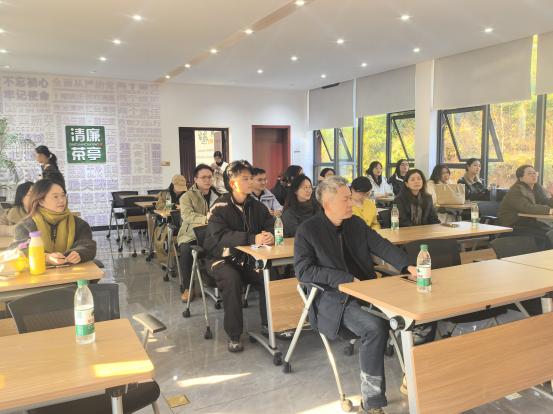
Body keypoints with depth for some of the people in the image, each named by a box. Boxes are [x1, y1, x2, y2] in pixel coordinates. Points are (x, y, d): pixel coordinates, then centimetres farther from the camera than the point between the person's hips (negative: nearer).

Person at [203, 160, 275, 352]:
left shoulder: (256, 206, 5)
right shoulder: (220, 207, -13)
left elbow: (271, 225, 3)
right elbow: (220, 236, -27)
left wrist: (270, 236, -24)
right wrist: (253, 238, -38)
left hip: (247, 257, 4)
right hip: (221, 258, -4)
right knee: (232, 279, -33)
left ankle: (268, 324, 1)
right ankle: (234, 335, -18)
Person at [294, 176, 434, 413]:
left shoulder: (357, 223, 11)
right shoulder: (308, 230, -6)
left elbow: (382, 246, 7)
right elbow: (303, 271, -12)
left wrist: (408, 266, -11)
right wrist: (345, 278, -18)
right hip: (334, 298, -6)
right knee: (375, 327, -33)